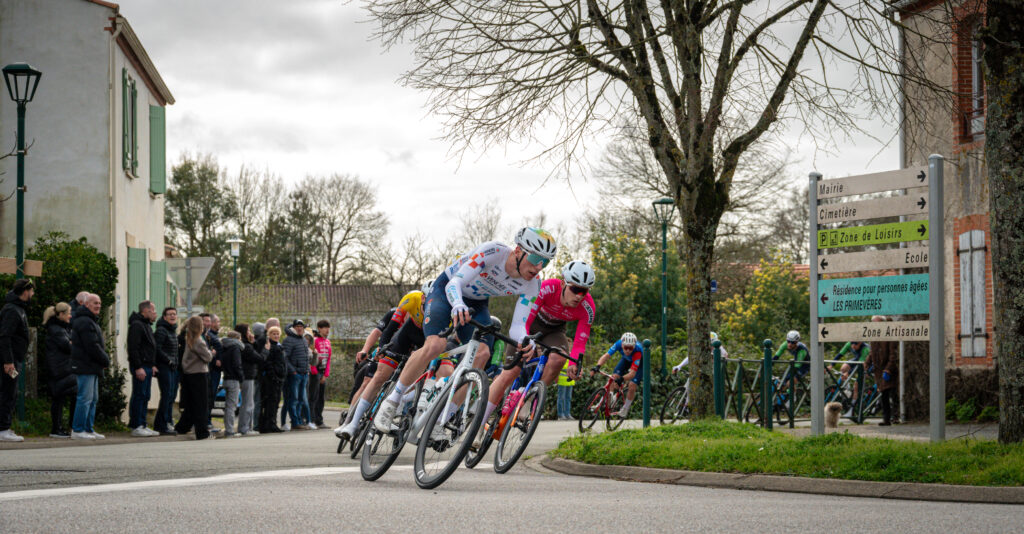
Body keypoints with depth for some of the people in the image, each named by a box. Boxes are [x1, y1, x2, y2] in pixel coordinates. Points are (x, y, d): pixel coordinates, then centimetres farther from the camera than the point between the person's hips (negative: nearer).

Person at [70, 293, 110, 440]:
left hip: (92, 367, 11)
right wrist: (106, 361, -10)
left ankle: (88, 429, 16)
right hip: (85, 366, -11)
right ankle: (77, 430, -8)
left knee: (93, 399, 13)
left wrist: (104, 358, 9)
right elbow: (92, 346, -19)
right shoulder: (85, 322, -15)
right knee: (85, 398, -10)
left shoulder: (91, 321, 21)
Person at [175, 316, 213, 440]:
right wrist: (210, 352, 6)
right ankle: (202, 432, 0)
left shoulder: (188, 340, 6)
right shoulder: (199, 342, -16)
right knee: (201, 404, -2)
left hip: (188, 373, 8)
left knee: (190, 403, 16)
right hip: (199, 374, -8)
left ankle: (181, 427, 18)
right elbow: (208, 357, -13)